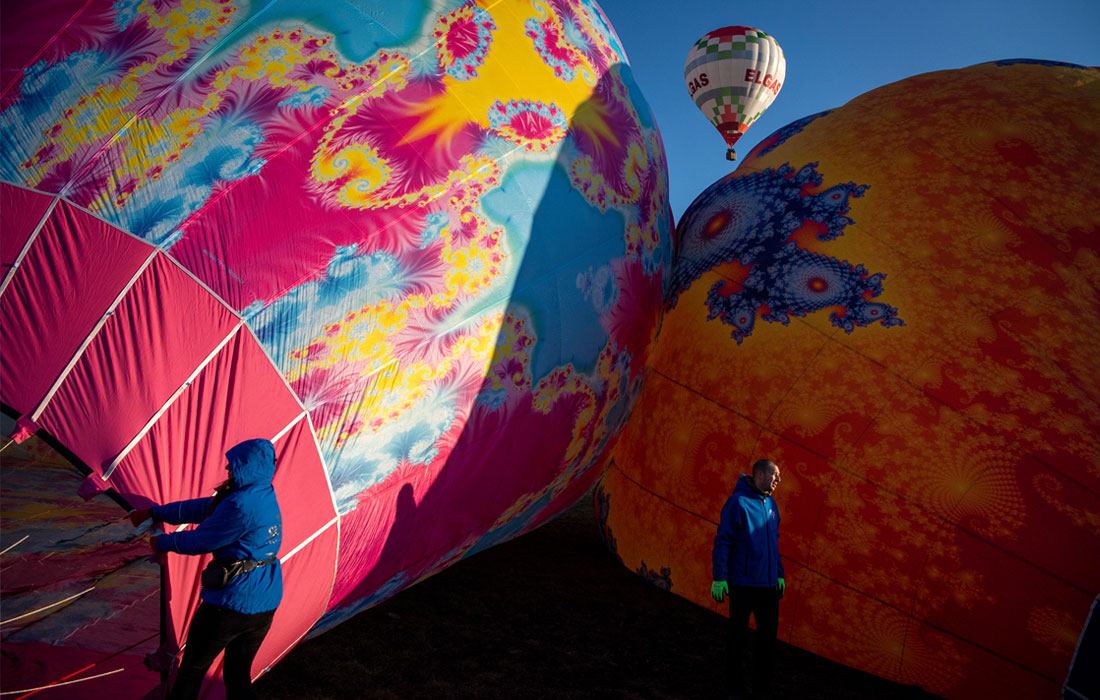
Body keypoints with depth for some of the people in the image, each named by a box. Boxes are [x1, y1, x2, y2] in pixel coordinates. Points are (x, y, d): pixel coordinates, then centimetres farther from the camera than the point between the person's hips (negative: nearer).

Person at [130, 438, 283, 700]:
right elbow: (202, 507, 13)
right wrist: (154, 512, 17)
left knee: (192, 669, 16)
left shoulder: (241, 505, -23)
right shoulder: (265, 497, 7)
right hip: (265, 606, 8)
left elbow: (200, 540, -13)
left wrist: (163, 542, 7)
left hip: (231, 603, -8)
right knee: (239, 673, 19)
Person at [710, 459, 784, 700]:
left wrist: (780, 574, 19)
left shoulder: (771, 504, 10)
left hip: (768, 583, 7)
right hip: (742, 584, -7)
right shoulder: (738, 501, -12)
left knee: (768, 634, 11)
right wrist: (719, 577, -16)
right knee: (737, 634, 6)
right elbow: (723, 541, -13)